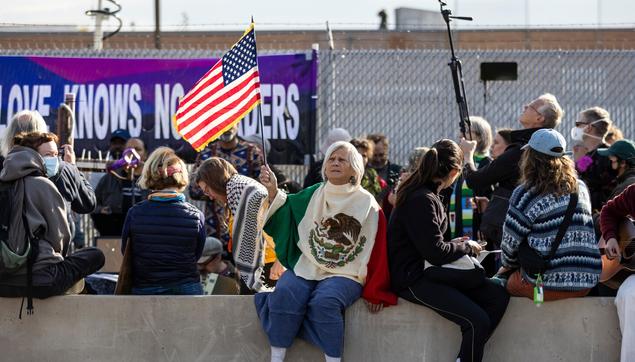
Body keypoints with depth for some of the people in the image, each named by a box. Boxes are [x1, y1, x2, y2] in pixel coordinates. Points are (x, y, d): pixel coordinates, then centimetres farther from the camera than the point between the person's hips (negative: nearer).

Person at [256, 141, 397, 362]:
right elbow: (284, 216, 2)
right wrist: (273, 193, -17)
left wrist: (375, 292, -4)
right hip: (306, 268, 3)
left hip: (346, 275, -3)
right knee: (284, 294, -26)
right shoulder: (313, 196, 13)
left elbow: (379, 251, 1)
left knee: (324, 301, -33)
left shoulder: (367, 204, 3)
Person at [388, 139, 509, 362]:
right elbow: (435, 252, -17)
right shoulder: (422, 200, -16)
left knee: (498, 296, -4)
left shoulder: (425, 194, 15)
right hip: (413, 279, -10)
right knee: (477, 321, -24)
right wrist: (466, 247, -2)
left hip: (427, 271, 10)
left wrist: (454, 244, 13)